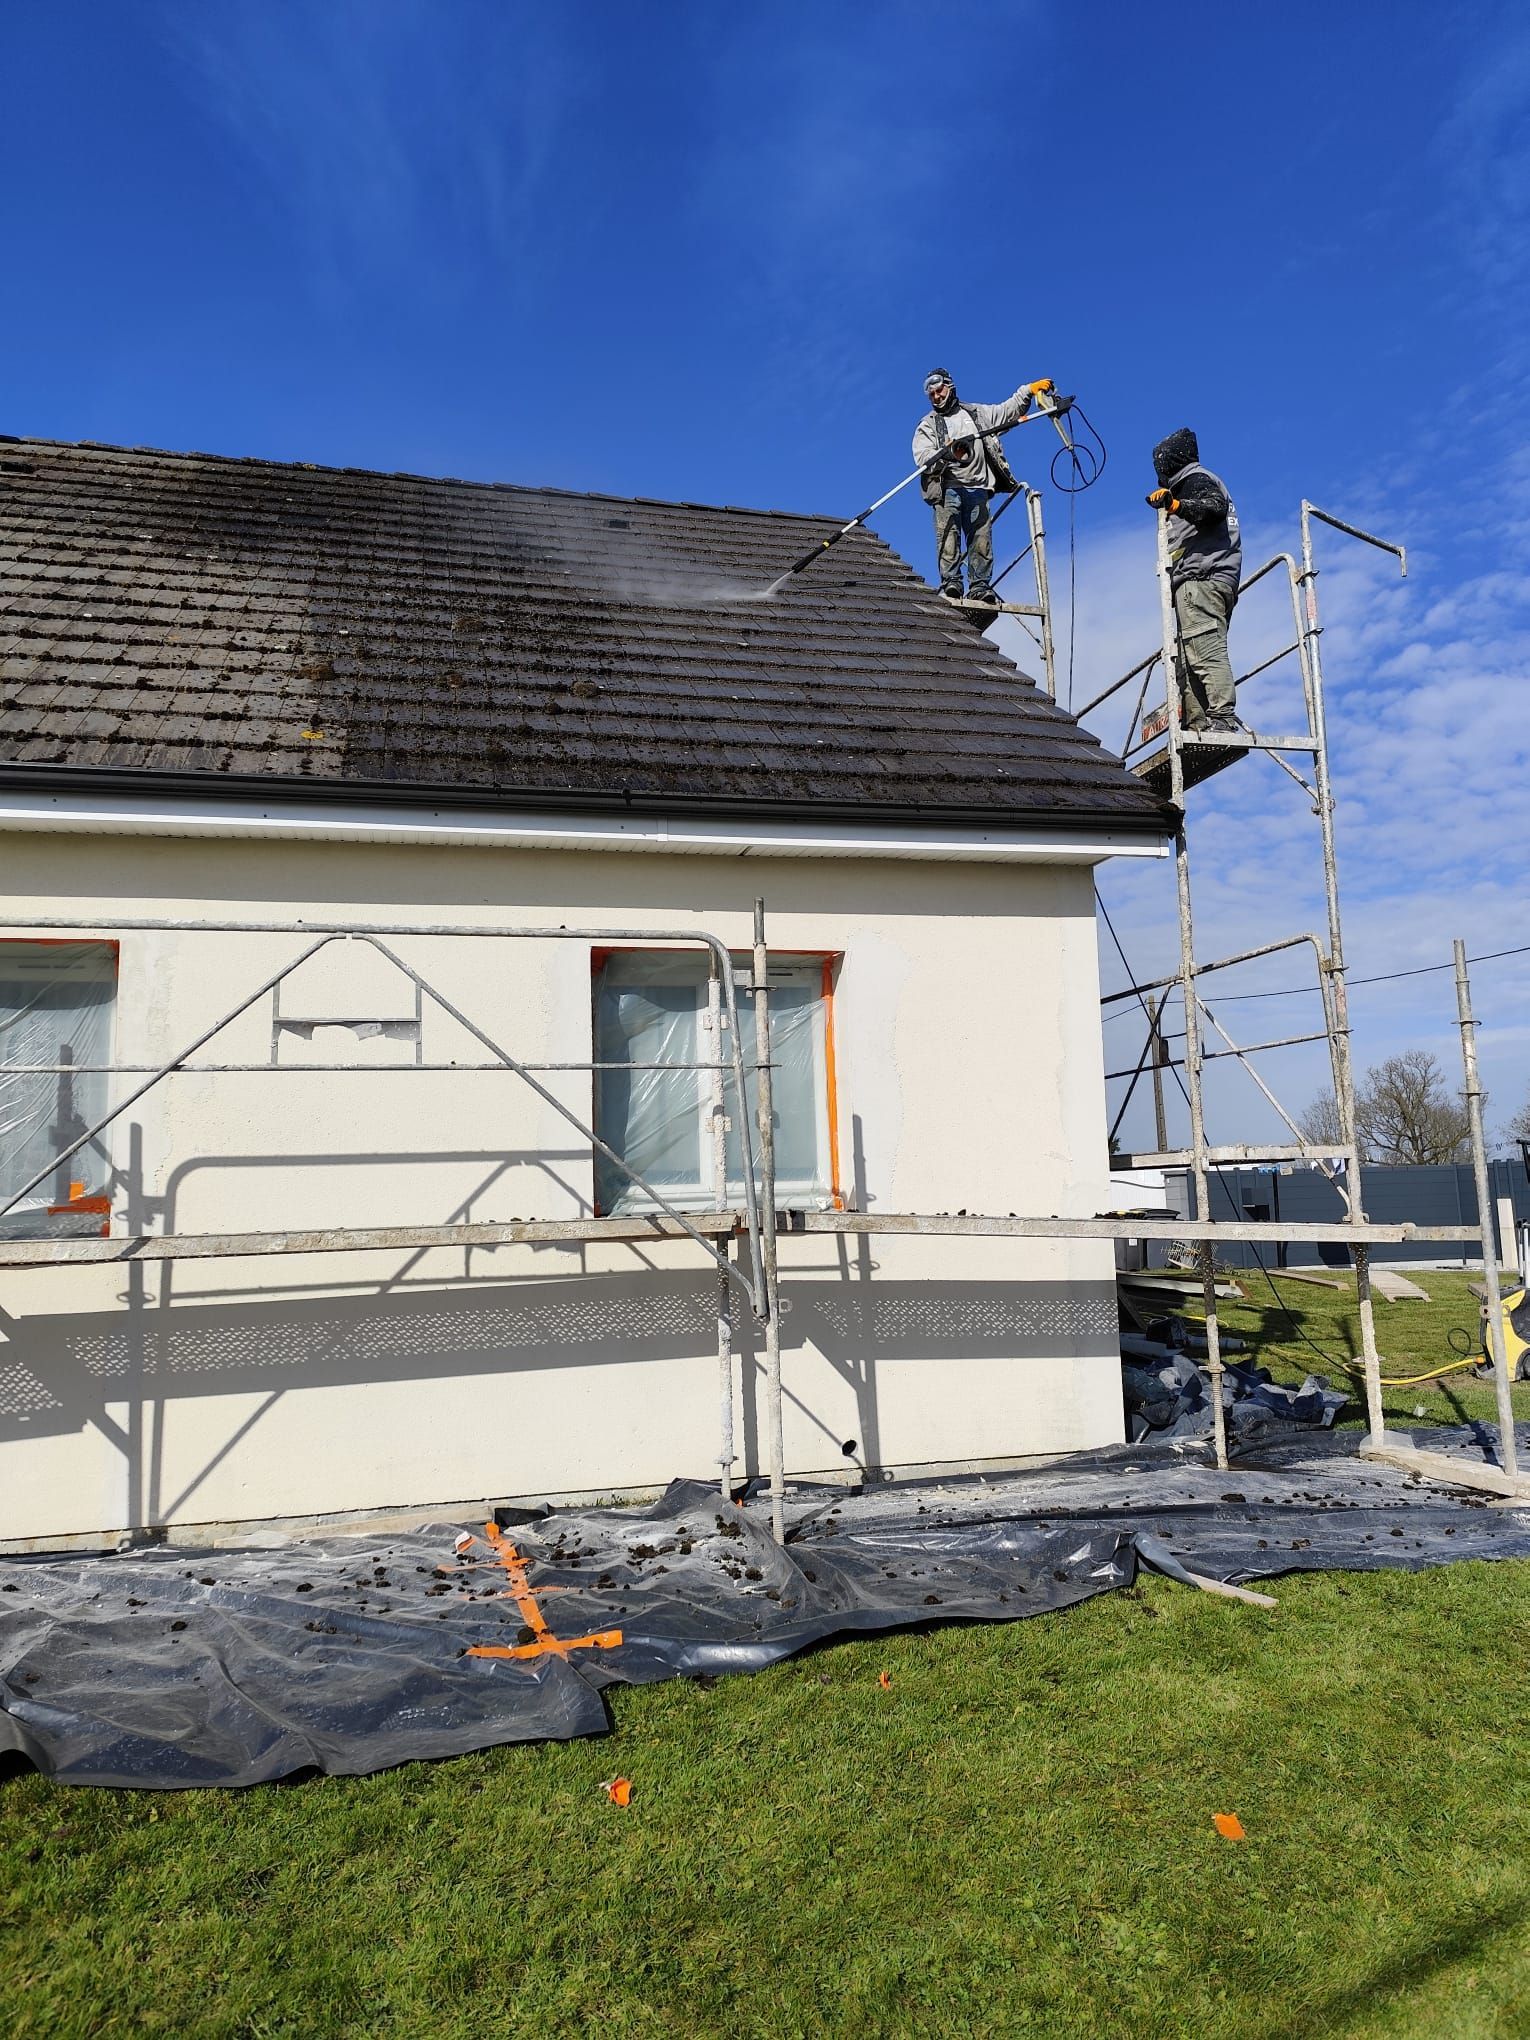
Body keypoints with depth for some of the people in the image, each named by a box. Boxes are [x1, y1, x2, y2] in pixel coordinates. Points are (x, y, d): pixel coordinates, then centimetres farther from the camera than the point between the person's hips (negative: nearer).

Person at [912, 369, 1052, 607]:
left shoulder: (977, 413, 24)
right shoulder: (927, 425, 14)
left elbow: (1007, 411, 32)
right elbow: (923, 457, -3)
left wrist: (1028, 391, 21)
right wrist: (947, 454, -20)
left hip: (977, 487, 2)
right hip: (947, 487, -2)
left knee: (981, 538, -7)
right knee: (948, 536, -15)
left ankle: (979, 586, -8)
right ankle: (950, 583, -16)